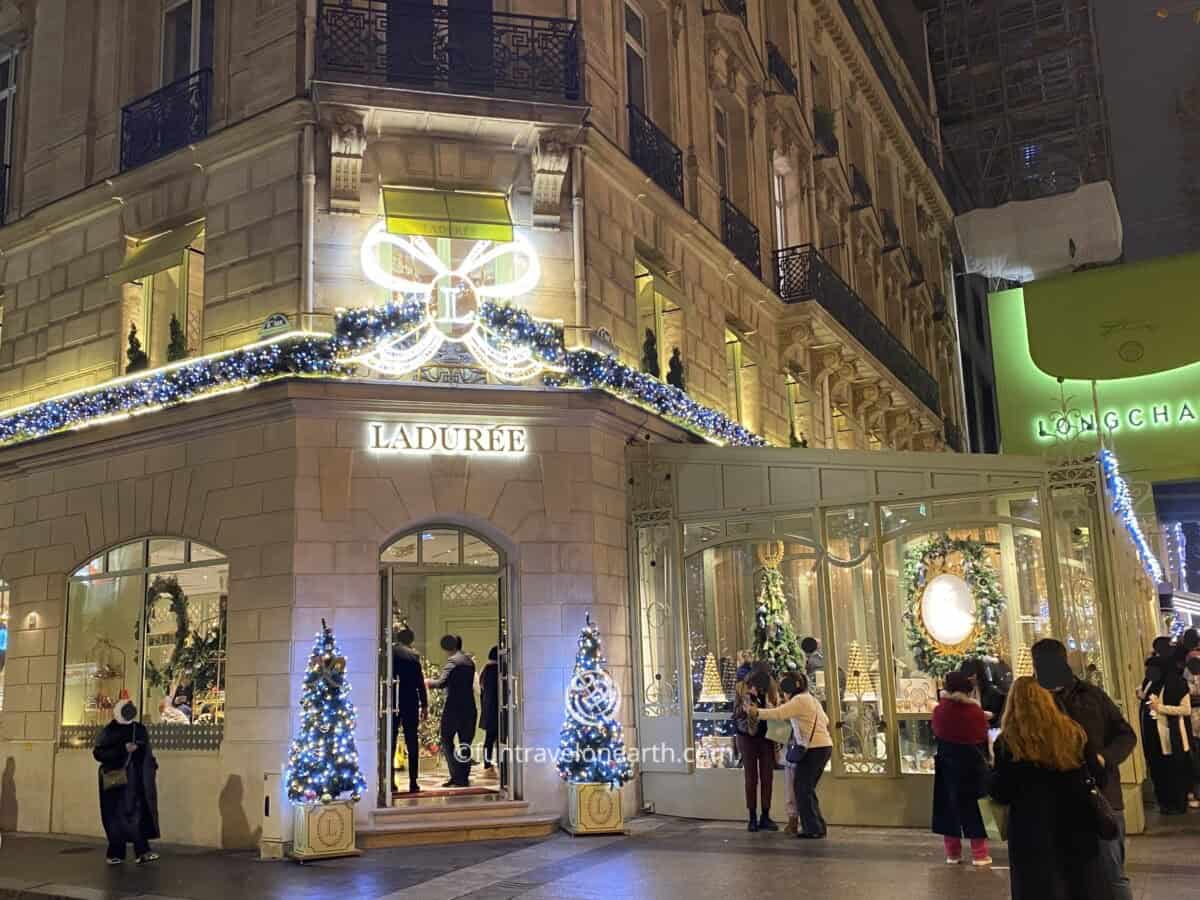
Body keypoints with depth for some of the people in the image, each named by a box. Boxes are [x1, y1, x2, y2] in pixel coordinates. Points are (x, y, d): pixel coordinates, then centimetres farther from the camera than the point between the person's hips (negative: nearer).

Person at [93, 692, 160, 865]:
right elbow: (98, 753, -10)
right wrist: (122, 749, -18)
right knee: (117, 815, 0)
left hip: (137, 781, 3)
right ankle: (115, 853, 11)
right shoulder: (109, 731, -1)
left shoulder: (140, 729, 12)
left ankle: (142, 852, -4)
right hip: (116, 780, -3)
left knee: (140, 814, -4)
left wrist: (152, 767, 11)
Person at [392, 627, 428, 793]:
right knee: (412, 743, 5)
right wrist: (424, 705, 3)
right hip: (410, 704, -1)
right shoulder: (414, 655, -4)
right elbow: (420, 682, -4)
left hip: (392, 704, 1)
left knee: (390, 742, 8)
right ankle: (413, 782, 4)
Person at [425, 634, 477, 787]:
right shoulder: (469, 661, 14)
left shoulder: (452, 661, -11)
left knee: (447, 740, 2)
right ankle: (464, 777, 11)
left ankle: (457, 776, -5)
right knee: (465, 743, 11)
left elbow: (441, 683, -21)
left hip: (454, 707, -7)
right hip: (469, 707, 7)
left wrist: (429, 682, -2)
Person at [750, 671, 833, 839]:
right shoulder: (812, 699, 19)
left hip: (814, 749, -9)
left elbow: (778, 713, -22)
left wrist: (757, 713, -16)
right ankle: (817, 827, 15)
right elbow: (825, 721, 29)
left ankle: (814, 829, 2)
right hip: (824, 746, 9)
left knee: (802, 788, -1)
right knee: (806, 788, 14)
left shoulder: (799, 700, -10)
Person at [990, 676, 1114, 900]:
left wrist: (995, 775, 10)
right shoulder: (1072, 732, -2)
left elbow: (1001, 794, -7)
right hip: (1075, 827, 3)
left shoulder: (1008, 743, -11)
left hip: (1032, 834, -3)